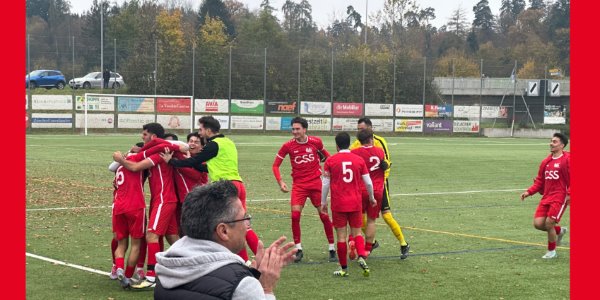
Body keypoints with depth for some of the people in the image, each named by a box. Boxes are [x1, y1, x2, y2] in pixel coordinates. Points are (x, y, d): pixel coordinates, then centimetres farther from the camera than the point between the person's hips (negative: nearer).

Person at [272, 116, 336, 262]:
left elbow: (324, 153, 18)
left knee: (324, 215, 2)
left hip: (316, 183, 0)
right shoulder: (288, 146, -5)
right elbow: (275, 165, 1)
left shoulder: (316, 142, -4)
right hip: (298, 185, 0)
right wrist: (280, 182, -10)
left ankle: (332, 249, 15)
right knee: (295, 215, -12)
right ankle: (298, 249, 3)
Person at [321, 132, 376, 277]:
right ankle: (362, 257, -12)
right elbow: (368, 183, 5)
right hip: (356, 203, 2)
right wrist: (372, 198, 21)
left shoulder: (330, 161, -3)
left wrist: (323, 202, 11)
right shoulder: (359, 160, 2)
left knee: (341, 236, 4)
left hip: (338, 204, -2)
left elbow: (325, 184, 0)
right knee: (357, 233, 13)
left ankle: (344, 268, 9)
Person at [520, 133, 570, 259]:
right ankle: (559, 231, 26)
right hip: (546, 197, 7)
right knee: (538, 223, -4)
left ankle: (551, 251, 12)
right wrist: (529, 192, 4)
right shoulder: (546, 161, 12)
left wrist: (569, 194, -21)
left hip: (560, 197, -6)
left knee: (549, 223, -11)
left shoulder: (567, 159, -7)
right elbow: (539, 181, 16)